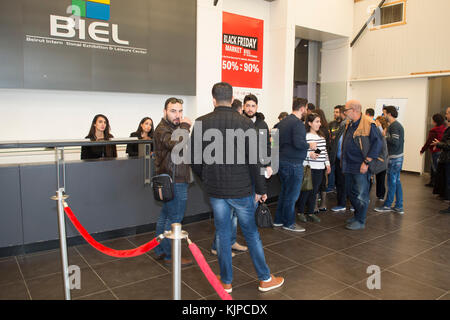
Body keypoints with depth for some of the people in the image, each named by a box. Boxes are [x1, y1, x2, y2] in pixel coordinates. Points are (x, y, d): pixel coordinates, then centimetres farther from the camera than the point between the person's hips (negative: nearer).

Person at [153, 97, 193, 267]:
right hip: (174, 181, -11)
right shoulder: (162, 129, -16)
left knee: (165, 215, 17)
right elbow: (177, 144, -35)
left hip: (170, 180, 11)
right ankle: (170, 256, 10)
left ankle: (160, 251, 30)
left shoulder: (173, 127, 17)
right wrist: (185, 126, -23)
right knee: (174, 218, -2)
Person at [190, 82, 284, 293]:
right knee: (251, 234, 12)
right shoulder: (245, 123, -11)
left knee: (222, 234, 14)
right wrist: (260, 189, -2)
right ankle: (265, 279, 26)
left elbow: (194, 160, 0)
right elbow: (254, 161, -12)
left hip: (215, 190, 2)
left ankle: (226, 281, 26)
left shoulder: (201, 124, -3)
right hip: (241, 189, -2)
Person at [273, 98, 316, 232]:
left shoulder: (283, 122, 12)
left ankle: (278, 219, 28)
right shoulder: (298, 123, -15)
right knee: (292, 194, 3)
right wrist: (310, 145, -9)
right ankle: (289, 223, 14)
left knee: (284, 191, 19)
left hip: (282, 160, 9)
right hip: (293, 163, -9)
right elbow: (298, 143, -26)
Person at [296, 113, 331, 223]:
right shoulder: (304, 136, -10)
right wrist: (309, 154, -22)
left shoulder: (321, 136, 14)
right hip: (309, 168, -6)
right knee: (306, 190, 1)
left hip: (320, 168, 7)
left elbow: (325, 151, 19)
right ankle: (300, 212, 16)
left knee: (314, 191, 11)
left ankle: (310, 212, 21)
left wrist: (327, 163, 15)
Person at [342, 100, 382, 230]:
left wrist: (366, 162, -19)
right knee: (351, 192, 17)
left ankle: (360, 221, 13)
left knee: (361, 194, 2)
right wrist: (344, 162, 15)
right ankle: (357, 215, 33)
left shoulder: (368, 124, -14)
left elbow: (377, 143, -17)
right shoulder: (349, 125, 12)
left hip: (361, 166, -8)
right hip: (349, 166, 8)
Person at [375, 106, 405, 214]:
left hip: (394, 158, -10)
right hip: (398, 156, 10)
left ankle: (387, 205, 10)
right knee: (397, 181, 12)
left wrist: (385, 137, -10)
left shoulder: (394, 126, -15)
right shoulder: (397, 125, 15)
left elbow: (395, 142, -23)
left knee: (392, 181, 0)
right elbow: (400, 141, 15)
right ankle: (399, 206, 18)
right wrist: (386, 137, 9)